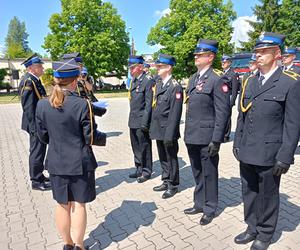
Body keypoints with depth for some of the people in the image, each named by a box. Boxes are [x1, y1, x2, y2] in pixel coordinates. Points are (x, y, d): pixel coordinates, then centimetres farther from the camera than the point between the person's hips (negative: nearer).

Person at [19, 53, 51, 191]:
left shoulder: (34, 80, 12)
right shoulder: (28, 81, -18)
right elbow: (28, 107, -22)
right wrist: (35, 127, -22)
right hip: (36, 123, -10)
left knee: (38, 151, 19)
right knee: (37, 151, 1)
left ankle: (38, 176, 34)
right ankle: (37, 182, 14)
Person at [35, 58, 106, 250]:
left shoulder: (42, 105, -5)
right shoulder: (82, 104, -18)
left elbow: (43, 136, 5)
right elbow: (91, 138, -14)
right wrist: (104, 137, 7)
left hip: (56, 163, 4)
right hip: (80, 163, -4)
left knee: (63, 205, 18)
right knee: (79, 205, 11)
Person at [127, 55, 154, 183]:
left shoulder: (148, 81, -12)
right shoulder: (134, 81, 14)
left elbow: (149, 104, -16)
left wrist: (145, 123, -18)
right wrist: (131, 119, 15)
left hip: (141, 121, -8)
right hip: (133, 121, 8)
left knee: (144, 147, 4)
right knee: (136, 147, 16)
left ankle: (146, 172, 19)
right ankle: (139, 169, 31)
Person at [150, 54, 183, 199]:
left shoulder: (175, 87, -14)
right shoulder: (158, 83, 10)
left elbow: (175, 113, -18)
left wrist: (169, 134, -20)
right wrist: (152, 127, 12)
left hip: (168, 131, -7)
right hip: (158, 129, 7)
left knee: (171, 158, 8)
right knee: (163, 158, 19)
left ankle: (173, 185, 25)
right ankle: (166, 182, 35)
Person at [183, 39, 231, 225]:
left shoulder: (218, 79, -11)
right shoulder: (193, 78, 13)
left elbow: (223, 112, -15)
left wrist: (216, 139, -18)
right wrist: (187, 133, 15)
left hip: (207, 137, -7)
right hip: (192, 136, 7)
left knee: (209, 174, 8)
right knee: (197, 173, 19)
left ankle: (210, 209, 27)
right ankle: (199, 204, 36)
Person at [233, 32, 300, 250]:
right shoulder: (249, 82, 8)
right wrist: (237, 143, 9)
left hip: (269, 155, -5)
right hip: (246, 152, 5)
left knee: (267, 196, 12)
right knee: (249, 193, 17)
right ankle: (252, 228, 37)